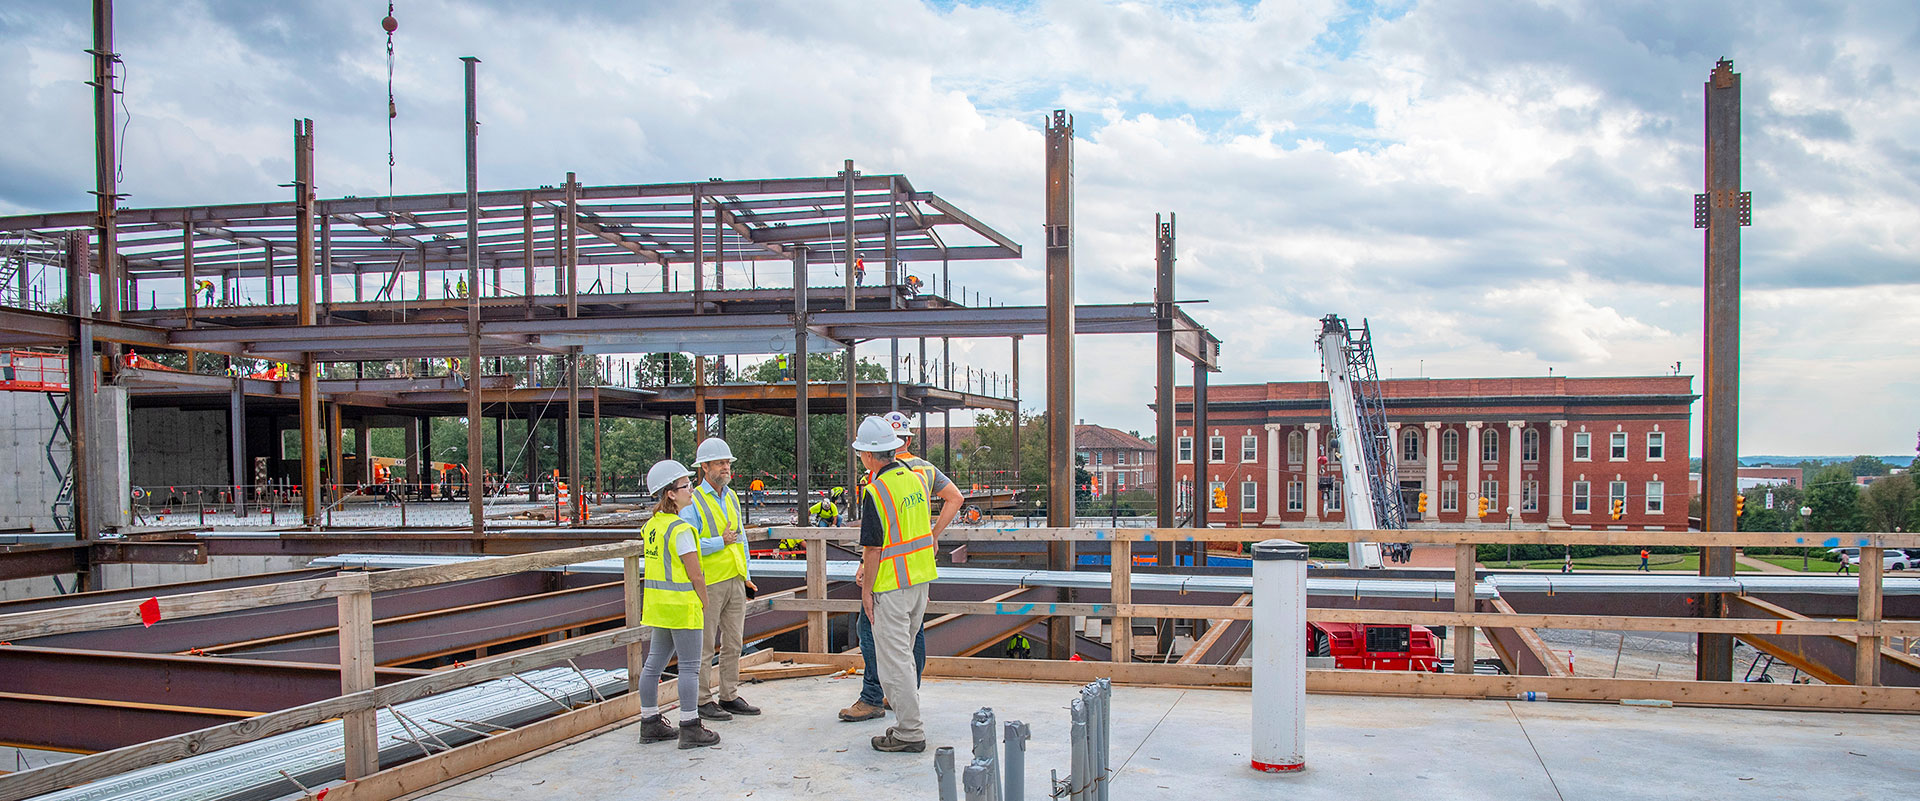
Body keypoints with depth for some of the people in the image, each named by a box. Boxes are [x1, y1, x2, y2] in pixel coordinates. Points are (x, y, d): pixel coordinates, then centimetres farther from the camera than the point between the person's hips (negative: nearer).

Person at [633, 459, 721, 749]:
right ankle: (690, 729, 3)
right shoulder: (681, 530, -18)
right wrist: (706, 605, -5)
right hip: (683, 605, -9)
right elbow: (695, 575, -16)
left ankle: (650, 724, 21)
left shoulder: (652, 525, 7)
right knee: (689, 665, -1)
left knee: (654, 663, 13)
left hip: (657, 603, 9)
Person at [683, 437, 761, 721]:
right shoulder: (693, 502, -9)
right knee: (705, 646, 0)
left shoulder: (732, 497, 13)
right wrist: (721, 542, -18)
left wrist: (746, 577, 16)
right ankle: (703, 701, 9)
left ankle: (729, 696, 20)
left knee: (733, 643, 11)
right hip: (708, 583, -7)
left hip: (735, 581, 7)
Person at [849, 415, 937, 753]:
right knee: (902, 654, 18)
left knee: (893, 658, -1)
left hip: (891, 585, -8)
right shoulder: (915, 479, 7)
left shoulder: (876, 491, -17)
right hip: (921, 579, 9)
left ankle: (909, 732, 3)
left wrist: (867, 590, -9)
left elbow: (873, 549, -17)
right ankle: (907, 723, 23)